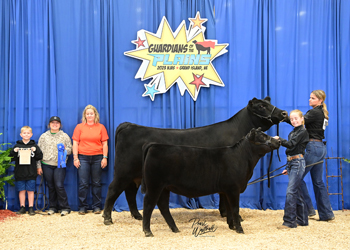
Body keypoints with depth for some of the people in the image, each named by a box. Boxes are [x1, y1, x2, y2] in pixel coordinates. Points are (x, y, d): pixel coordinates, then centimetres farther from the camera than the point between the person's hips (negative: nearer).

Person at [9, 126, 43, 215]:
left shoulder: (34, 146, 6)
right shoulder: (17, 146, 6)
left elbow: (40, 157, 1)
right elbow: (11, 157, 4)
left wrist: (35, 151, -14)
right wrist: (14, 152, -15)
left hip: (31, 173, -1)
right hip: (20, 172, 1)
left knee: (30, 190, 3)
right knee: (21, 190, 6)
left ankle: (31, 208, 10)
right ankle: (22, 207, 15)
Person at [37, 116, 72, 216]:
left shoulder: (65, 136, 7)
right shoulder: (44, 136, 9)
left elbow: (70, 150, 7)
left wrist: (65, 149, -16)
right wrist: (39, 166, 3)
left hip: (60, 165, -2)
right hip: (46, 165, 2)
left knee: (59, 185, -10)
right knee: (51, 187, 7)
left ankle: (65, 207, 0)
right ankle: (52, 207, 18)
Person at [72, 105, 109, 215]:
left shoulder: (101, 127, 9)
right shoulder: (79, 127, 8)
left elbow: (105, 144, 7)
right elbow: (75, 143, 6)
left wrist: (104, 158, 0)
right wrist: (75, 158, -1)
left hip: (97, 158, 0)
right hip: (83, 157, 0)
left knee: (96, 183, 4)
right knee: (83, 184, -2)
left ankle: (96, 207, 12)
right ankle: (82, 207, 6)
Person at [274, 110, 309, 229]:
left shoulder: (303, 132, -7)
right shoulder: (292, 133, 19)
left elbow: (290, 144, -20)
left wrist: (279, 139, -20)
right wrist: (287, 168, 21)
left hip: (298, 163, -9)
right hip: (291, 163, 9)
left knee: (291, 191, -13)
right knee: (297, 192, 11)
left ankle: (289, 221, -11)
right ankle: (302, 220, 18)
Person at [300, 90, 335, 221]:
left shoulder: (314, 112, -11)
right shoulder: (322, 113, 17)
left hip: (313, 147, -10)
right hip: (321, 147, 10)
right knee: (318, 182, 12)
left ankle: (308, 209, 0)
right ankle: (326, 213, 14)